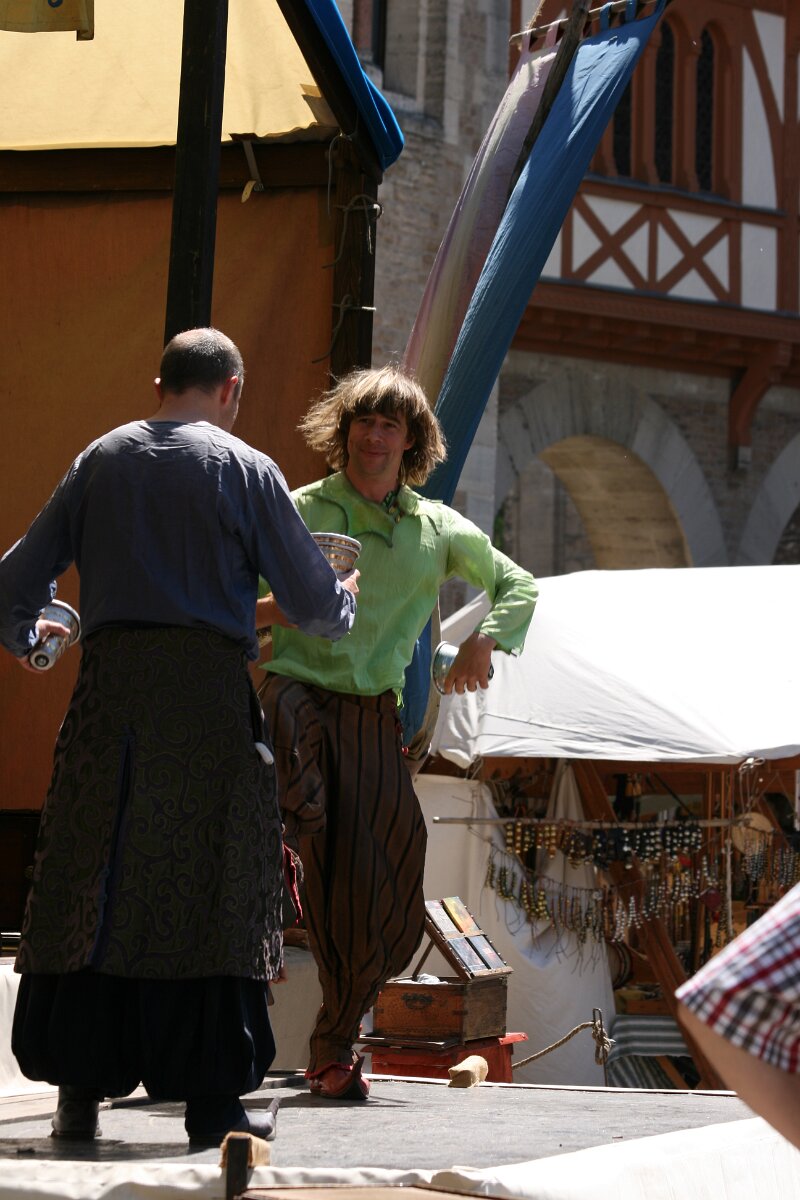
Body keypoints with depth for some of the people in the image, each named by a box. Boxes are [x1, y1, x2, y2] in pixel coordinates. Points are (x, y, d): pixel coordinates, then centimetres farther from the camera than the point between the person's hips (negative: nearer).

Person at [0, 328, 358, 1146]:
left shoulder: (101, 460, 12)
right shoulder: (244, 469, 3)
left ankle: (80, 1089, 4)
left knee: (92, 885, 5)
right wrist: (348, 600, 26)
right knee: (209, 889, 2)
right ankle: (212, 1097, 1)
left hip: (109, 687, 3)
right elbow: (313, 604, 3)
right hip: (208, 687, -3)